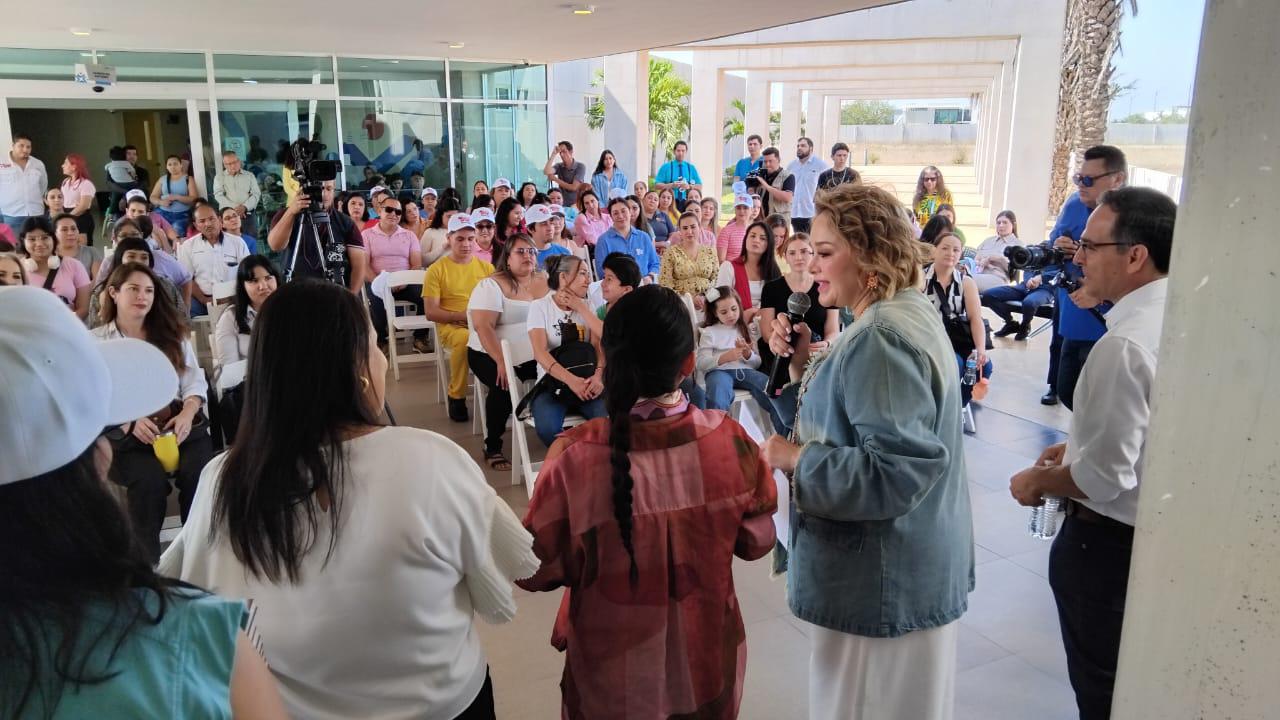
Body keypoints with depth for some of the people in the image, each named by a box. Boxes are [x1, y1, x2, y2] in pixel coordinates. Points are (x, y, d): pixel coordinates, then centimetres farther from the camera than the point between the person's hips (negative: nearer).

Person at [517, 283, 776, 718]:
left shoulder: (574, 457, -27)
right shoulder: (730, 440, -21)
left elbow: (537, 570, -13)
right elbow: (756, 542, -5)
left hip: (614, 676, -1)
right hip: (707, 666, 1)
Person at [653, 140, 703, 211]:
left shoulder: (691, 168, 13)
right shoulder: (666, 167, 6)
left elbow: (699, 186, 11)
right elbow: (657, 185, 1)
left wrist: (689, 186, -9)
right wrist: (671, 185, -15)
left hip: (686, 203, 2)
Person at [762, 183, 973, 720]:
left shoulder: (882, 335, -24)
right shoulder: (904, 312, 8)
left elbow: (896, 471, -30)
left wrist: (794, 458, -22)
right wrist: (804, 362, 0)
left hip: (881, 579, -10)